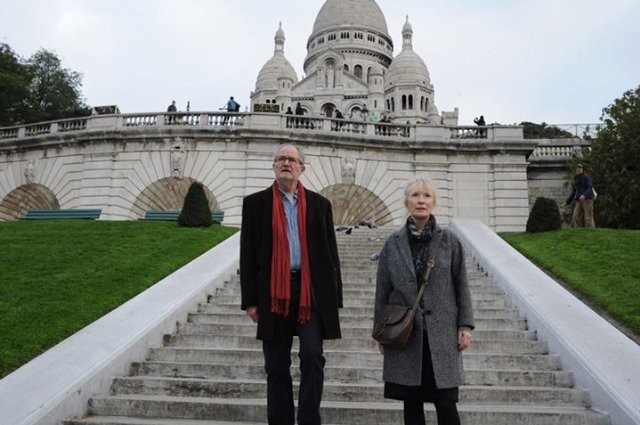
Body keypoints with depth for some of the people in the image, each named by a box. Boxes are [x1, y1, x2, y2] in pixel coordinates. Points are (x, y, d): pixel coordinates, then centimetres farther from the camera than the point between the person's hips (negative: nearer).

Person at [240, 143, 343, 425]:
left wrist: (334, 299, 3)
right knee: (277, 366, 8)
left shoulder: (319, 204, 9)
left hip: (312, 290, 0)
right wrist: (250, 299, -3)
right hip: (274, 291, 0)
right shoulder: (256, 203, 6)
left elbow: (330, 253, 8)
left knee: (312, 357, -8)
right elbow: (248, 254, 3)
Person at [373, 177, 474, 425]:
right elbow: (382, 291, 6)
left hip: (441, 332, -1)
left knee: (446, 402, 0)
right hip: (405, 332, 1)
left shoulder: (449, 241, 2)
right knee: (412, 403, 8)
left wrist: (465, 325, -2)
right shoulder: (393, 244, 3)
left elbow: (461, 286, 5)